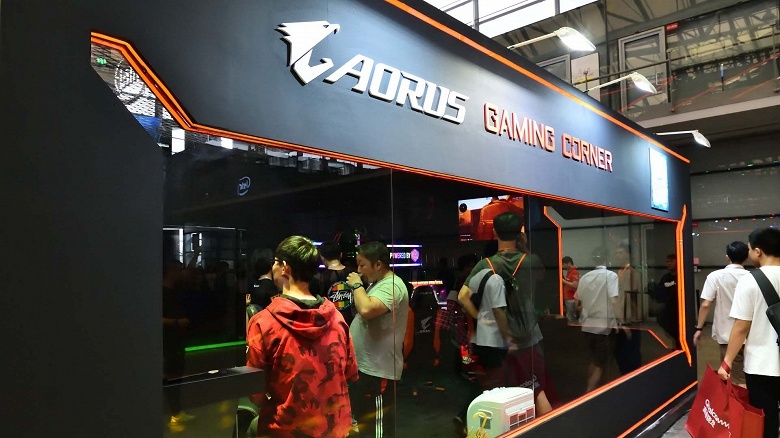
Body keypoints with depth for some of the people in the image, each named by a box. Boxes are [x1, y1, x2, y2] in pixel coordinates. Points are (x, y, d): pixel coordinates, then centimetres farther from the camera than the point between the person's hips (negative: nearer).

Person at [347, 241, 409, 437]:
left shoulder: (391, 285, -20)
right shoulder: (378, 283, 13)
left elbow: (366, 310, -36)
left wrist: (357, 285, -22)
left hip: (377, 371, -10)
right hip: (363, 366, 10)